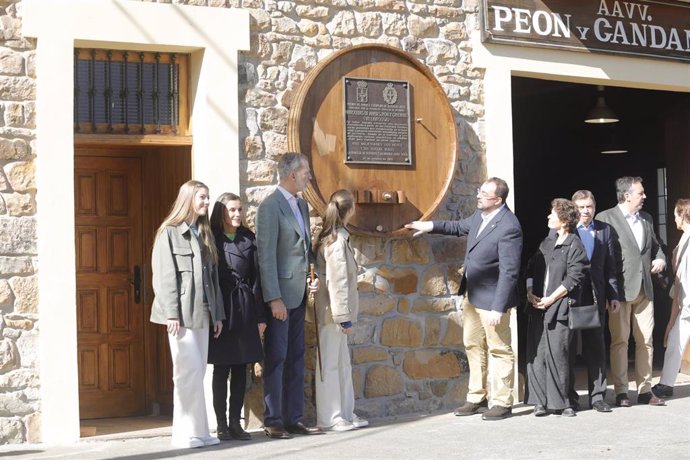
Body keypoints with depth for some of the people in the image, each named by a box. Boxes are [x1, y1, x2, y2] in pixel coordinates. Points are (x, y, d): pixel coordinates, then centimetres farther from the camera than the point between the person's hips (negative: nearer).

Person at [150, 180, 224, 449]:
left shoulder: (205, 235, 18)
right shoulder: (170, 233, -2)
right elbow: (163, 276, -8)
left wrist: (217, 313, 12)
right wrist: (171, 313, -16)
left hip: (202, 313, 7)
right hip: (181, 313, -6)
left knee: (196, 372, 6)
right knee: (190, 371, -10)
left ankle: (197, 431, 9)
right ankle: (188, 433, -4)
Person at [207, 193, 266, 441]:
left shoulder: (248, 239, 9)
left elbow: (257, 278, 8)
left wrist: (260, 316, 5)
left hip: (245, 310, 4)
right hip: (220, 310, -4)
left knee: (240, 368, 6)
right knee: (221, 369, 1)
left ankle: (235, 423, 13)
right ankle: (222, 425, 7)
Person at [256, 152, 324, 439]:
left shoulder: (301, 205, 14)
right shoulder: (270, 206, -12)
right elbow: (266, 256, -16)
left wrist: (313, 276, 7)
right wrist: (274, 298, -20)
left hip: (298, 294, 8)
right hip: (280, 295, -8)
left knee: (296, 358, 11)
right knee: (276, 358, -3)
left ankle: (294, 419, 17)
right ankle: (273, 421, 4)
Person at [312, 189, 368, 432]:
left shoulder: (328, 238, 11)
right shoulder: (338, 241, -17)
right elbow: (337, 283, -20)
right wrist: (345, 318, -17)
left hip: (333, 313, 10)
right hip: (332, 312, -10)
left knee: (343, 364, 13)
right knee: (329, 364, -3)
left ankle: (346, 413, 20)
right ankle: (328, 418, 3)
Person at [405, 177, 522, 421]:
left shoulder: (508, 227, -24)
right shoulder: (480, 216, 2)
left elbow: (509, 271, -25)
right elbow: (460, 227, 26)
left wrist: (498, 308, -25)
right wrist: (430, 226, 19)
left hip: (492, 298, -9)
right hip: (472, 294, 9)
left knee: (499, 350, 3)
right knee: (473, 346, 17)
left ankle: (502, 403, 13)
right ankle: (477, 398, 28)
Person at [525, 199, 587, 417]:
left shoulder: (574, 246, -5)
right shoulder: (547, 241, 15)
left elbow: (573, 278, -11)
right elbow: (531, 267, 16)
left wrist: (550, 299, -12)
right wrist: (530, 293, 1)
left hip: (559, 308, -6)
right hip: (538, 307, 6)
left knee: (557, 355, -4)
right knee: (536, 354, 4)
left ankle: (560, 402, 6)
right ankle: (540, 401, 10)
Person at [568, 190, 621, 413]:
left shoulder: (604, 230, 9)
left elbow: (610, 265, 10)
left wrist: (614, 295, 6)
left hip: (595, 296, 3)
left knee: (596, 347, 6)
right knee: (567, 347, 4)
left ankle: (597, 396, 12)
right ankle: (568, 397, 13)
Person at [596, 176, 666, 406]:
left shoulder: (646, 219, 16)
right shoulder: (605, 218, -5)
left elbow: (655, 245, 28)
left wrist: (660, 258, 5)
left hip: (644, 289, 6)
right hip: (621, 289, -6)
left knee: (646, 340, 7)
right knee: (620, 341, -2)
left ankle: (645, 390, 14)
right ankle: (621, 392, 3)